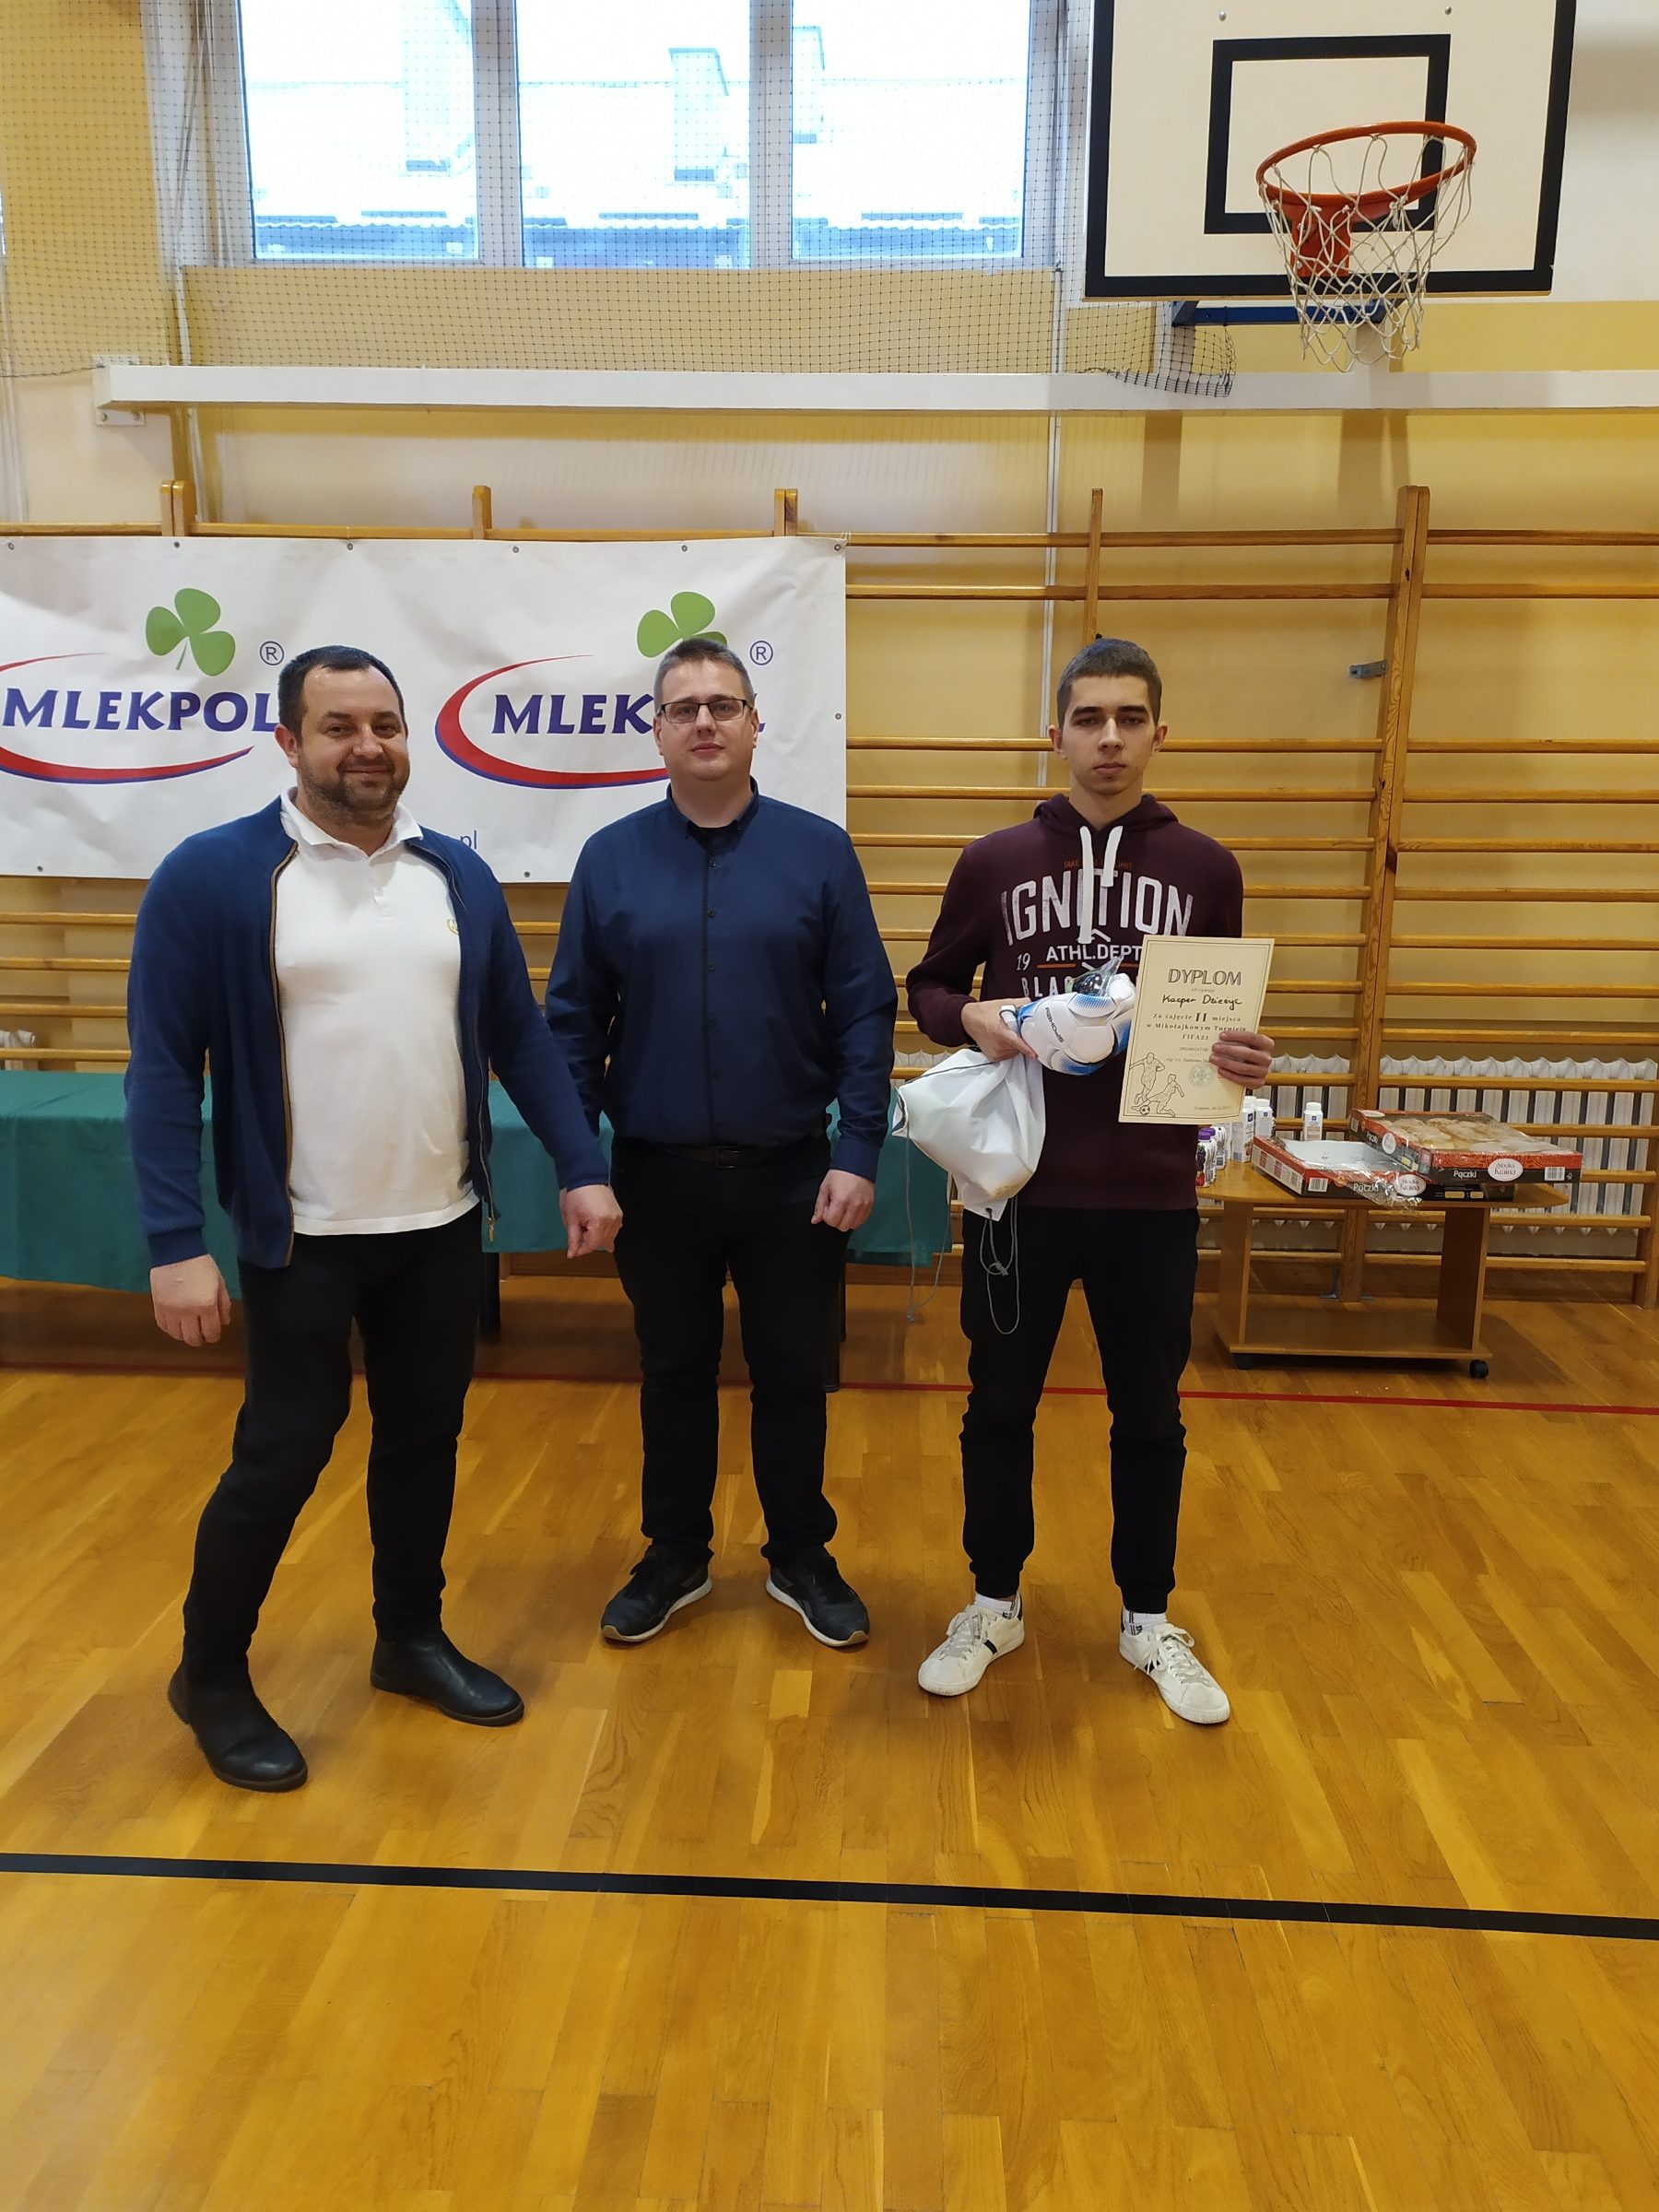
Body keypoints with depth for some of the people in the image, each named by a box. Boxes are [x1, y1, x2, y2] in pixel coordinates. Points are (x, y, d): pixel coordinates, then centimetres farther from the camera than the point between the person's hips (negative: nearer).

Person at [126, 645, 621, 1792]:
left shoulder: (459, 875, 4)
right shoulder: (211, 876, -8)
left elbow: (520, 1033, 8)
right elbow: (165, 1068, -9)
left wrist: (583, 1167, 1)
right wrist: (177, 1241, -15)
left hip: (443, 1228, 4)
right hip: (300, 1236, -4)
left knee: (425, 1438, 15)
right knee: (284, 1451, 5)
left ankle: (412, 1636, 37)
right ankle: (212, 1676, 29)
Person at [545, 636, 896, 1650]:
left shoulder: (819, 851, -3)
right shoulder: (612, 858, 0)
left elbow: (866, 1014, -4)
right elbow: (573, 1022, 2)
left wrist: (858, 1154, -10)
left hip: (791, 1176, -1)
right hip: (658, 1175, 1)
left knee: (793, 1375, 12)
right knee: (674, 1374, 15)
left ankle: (803, 1558, 32)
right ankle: (675, 1556, 34)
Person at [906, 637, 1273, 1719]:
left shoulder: (1205, 869, 3)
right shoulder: (995, 861, 1)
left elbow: (1229, 1015, 9)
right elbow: (928, 988, 9)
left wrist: (1245, 1055, -13)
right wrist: (969, 1017, -13)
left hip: (1153, 1192, 1)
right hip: (1021, 1183, 0)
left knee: (1150, 1413, 13)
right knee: (1001, 1403, 12)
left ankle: (1150, 1620, 33)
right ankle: (995, 1605, 32)